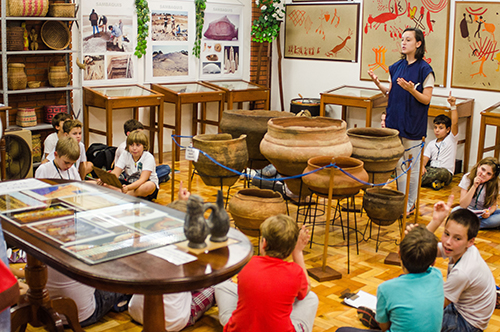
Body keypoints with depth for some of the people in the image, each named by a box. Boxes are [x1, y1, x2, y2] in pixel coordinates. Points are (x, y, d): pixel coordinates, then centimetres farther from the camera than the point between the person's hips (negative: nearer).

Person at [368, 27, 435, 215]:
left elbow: (426, 99, -11)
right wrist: (377, 83, -2)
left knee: (412, 165, 4)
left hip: (413, 123, -6)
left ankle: (411, 204, 17)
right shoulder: (396, 67, 8)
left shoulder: (424, 69, -10)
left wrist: (411, 90, -27)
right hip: (395, 120, 6)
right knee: (398, 164, 13)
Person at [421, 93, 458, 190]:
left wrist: (453, 105, -24)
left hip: (446, 173, -4)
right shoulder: (431, 144, 17)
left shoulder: (451, 139, 3)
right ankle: (433, 182, -35)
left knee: (442, 172, -40)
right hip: (432, 169, 4)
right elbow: (425, 158, 6)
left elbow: (454, 123, -13)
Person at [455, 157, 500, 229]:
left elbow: (493, 205, -1)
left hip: (484, 213, 2)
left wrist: (489, 212, -25)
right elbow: (463, 205, -21)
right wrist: (474, 186, -29)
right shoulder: (467, 178, -17)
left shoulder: (494, 184, -13)